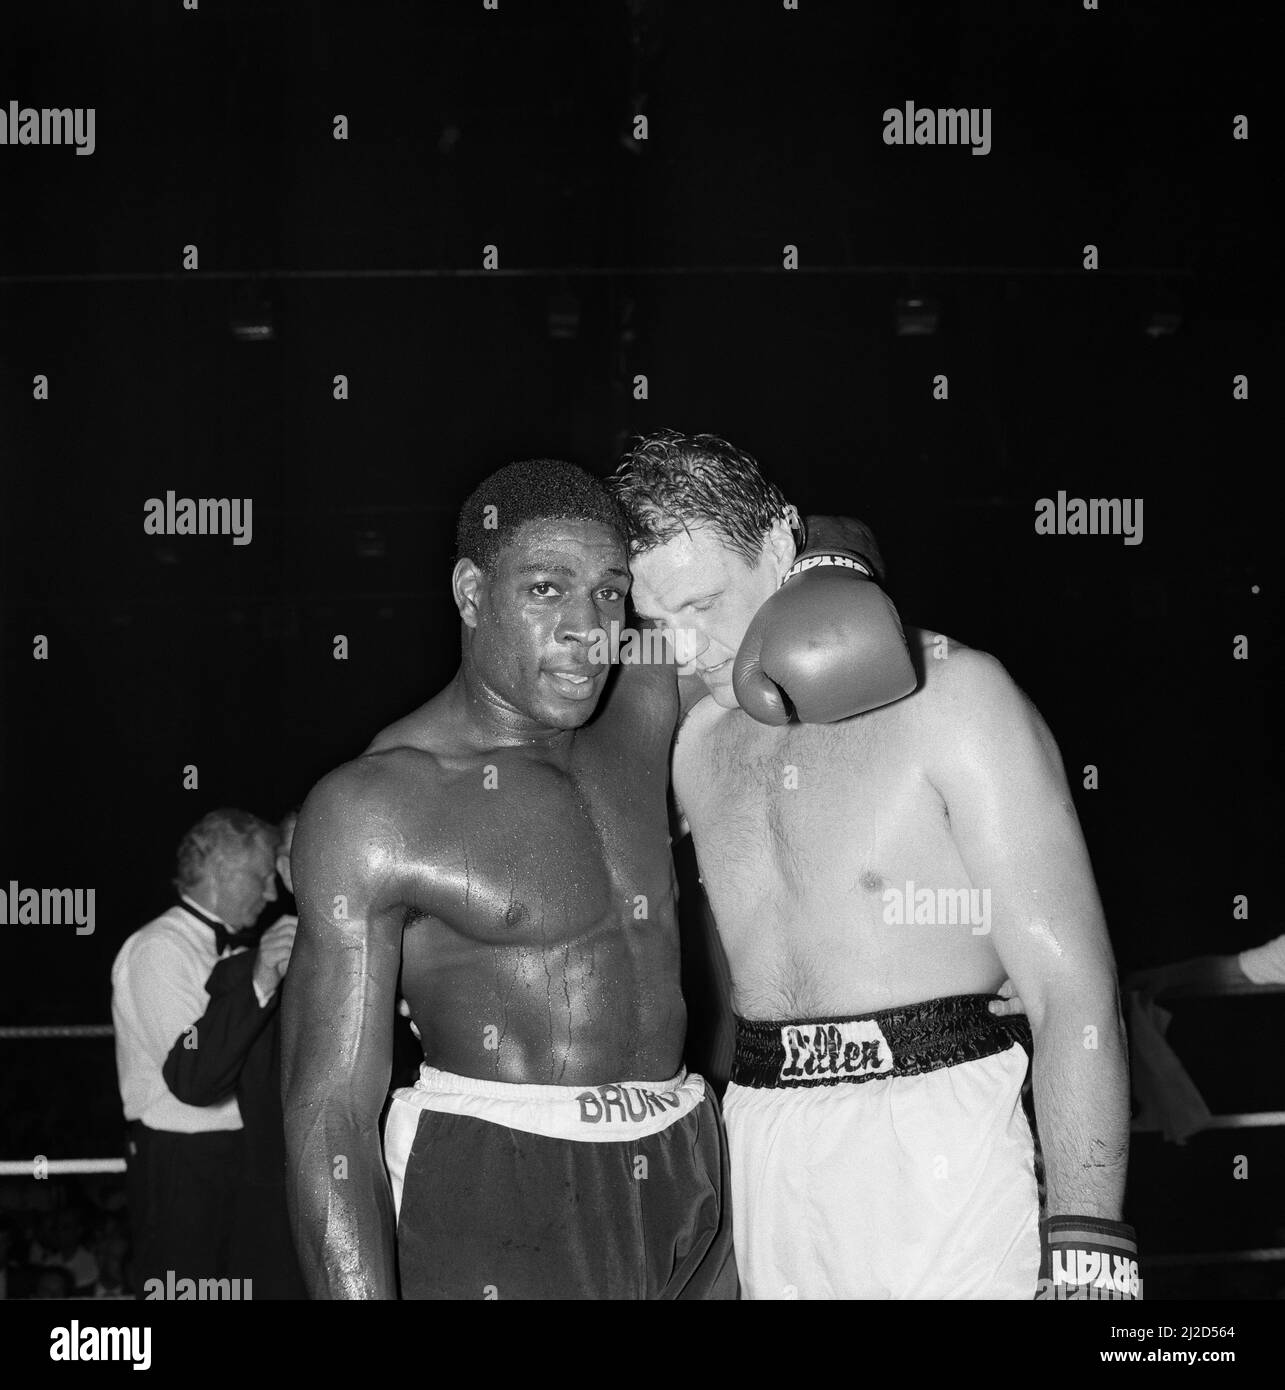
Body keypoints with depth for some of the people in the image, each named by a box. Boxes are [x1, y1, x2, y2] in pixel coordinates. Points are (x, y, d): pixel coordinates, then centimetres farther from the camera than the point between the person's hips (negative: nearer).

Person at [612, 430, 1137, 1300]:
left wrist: (1086, 1248, -20)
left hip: (941, 1152, -5)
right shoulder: (697, 743, 10)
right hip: (764, 1158, 5)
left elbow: (1073, 988, -13)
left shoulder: (953, 697, -8)